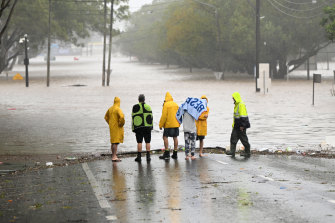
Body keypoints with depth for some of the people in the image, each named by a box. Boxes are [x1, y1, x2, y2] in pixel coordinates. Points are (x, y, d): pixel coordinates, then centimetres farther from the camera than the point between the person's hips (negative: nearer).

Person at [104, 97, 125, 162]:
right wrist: (121, 124, -16)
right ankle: (114, 157, -13)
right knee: (116, 142, -9)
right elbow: (121, 116, -31)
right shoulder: (118, 109, -16)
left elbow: (106, 117, 21)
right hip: (117, 127, -8)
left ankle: (113, 156, 20)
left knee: (113, 142, 14)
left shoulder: (110, 109, 10)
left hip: (112, 127, 8)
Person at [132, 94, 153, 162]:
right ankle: (148, 156, 1)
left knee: (139, 142, 1)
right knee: (147, 142, 4)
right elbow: (150, 117, 8)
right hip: (147, 127, 2)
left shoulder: (135, 107, -1)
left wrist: (133, 128, 0)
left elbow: (133, 118, -3)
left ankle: (139, 157, 0)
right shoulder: (148, 107, 6)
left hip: (139, 127, -2)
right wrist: (151, 126, 15)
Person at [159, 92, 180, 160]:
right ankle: (175, 154, 13)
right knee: (175, 137, 10)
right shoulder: (176, 104, 8)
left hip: (168, 124, -6)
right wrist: (179, 123, 22)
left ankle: (166, 153, -7)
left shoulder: (166, 105, -10)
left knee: (165, 137, 0)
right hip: (176, 124, 6)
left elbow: (164, 116, -12)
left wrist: (161, 125, -5)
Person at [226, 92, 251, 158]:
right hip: (236, 125, 10)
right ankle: (232, 151, 4)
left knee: (244, 139, -1)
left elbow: (243, 116, -23)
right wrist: (234, 124, 22)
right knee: (233, 138, 5)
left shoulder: (241, 105, -18)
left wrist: (242, 125, -25)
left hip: (241, 126, -10)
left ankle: (247, 152, 9)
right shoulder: (237, 104, 14)